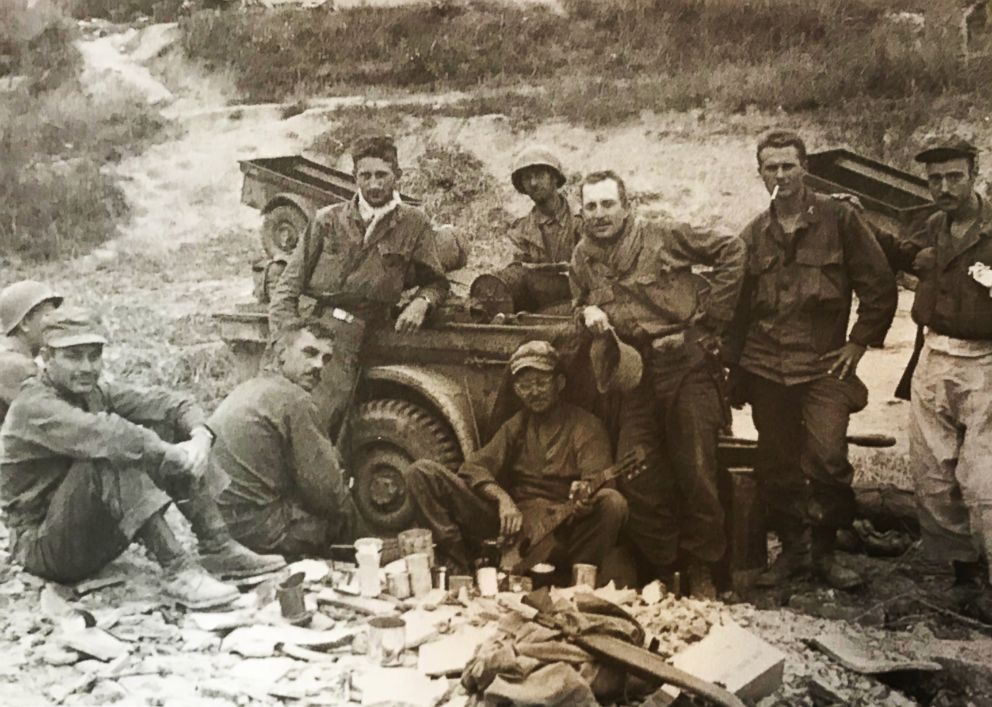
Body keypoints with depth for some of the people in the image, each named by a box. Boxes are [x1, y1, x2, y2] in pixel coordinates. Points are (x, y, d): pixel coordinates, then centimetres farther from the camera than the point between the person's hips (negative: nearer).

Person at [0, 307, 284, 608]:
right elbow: (98, 433, -38)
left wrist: (199, 434, -27)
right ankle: (177, 570, -34)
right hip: (43, 546, -8)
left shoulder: (96, 392, 4)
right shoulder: (33, 406, -18)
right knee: (111, 455, -32)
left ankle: (219, 548, -11)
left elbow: (168, 403, -7)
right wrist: (172, 453, -40)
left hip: (96, 533, 8)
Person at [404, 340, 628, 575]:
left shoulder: (585, 425, 6)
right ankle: (462, 568, -14)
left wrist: (584, 490, -36)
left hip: (562, 529, -3)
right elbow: (474, 467, 6)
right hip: (509, 524, 3)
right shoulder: (515, 426, 19)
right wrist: (503, 499, -15)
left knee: (613, 502, -35)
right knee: (422, 471, -7)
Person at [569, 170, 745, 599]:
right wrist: (587, 314, -1)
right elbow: (579, 307, 25)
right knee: (635, 479, 2)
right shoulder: (582, 260, 9)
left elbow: (731, 250, -3)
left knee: (696, 474, -1)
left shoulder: (662, 236, -5)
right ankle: (662, 568, 18)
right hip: (635, 374, 5)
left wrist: (711, 316, -4)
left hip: (688, 366, -4)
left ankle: (702, 570, 15)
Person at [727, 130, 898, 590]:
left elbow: (879, 286, 2)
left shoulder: (839, 218, 0)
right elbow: (739, 308, 15)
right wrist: (736, 371, 13)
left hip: (823, 365, -3)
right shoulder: (754, 236, 11)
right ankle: (791, 548, 23)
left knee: (827, 458, -14)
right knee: (775, 465, 7)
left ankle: (824, 551, 5)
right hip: (766, 369, 4)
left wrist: (858, 343, -2)